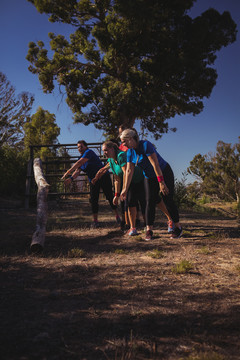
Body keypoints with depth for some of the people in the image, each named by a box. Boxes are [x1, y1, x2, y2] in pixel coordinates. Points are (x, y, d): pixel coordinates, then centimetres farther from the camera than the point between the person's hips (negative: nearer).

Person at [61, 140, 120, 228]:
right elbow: (77, 171, -2)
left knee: (110, 197, -2)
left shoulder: (89, 152, -13)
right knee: (93, 200, -2)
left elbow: (79, 163, -25)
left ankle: (117, 216, 11)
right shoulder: (81, 158, 10)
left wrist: (68, 172, -28)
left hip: (104, 177, -7)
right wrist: (71, 178, -22)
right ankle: (95, 221, 3)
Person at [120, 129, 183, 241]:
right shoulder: (130, 152, -4)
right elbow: (129, 171, -2)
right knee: (149, 202, -3)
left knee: (168, 200, -4)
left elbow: (155, 165, -29)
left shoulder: (145, 145, -26)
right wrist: (125, 188, -5)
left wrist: (161, 182, -30)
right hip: (149, 177, 6)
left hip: (164, 173, -6)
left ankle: (178, 227, 10)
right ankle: (149, 230, 2)